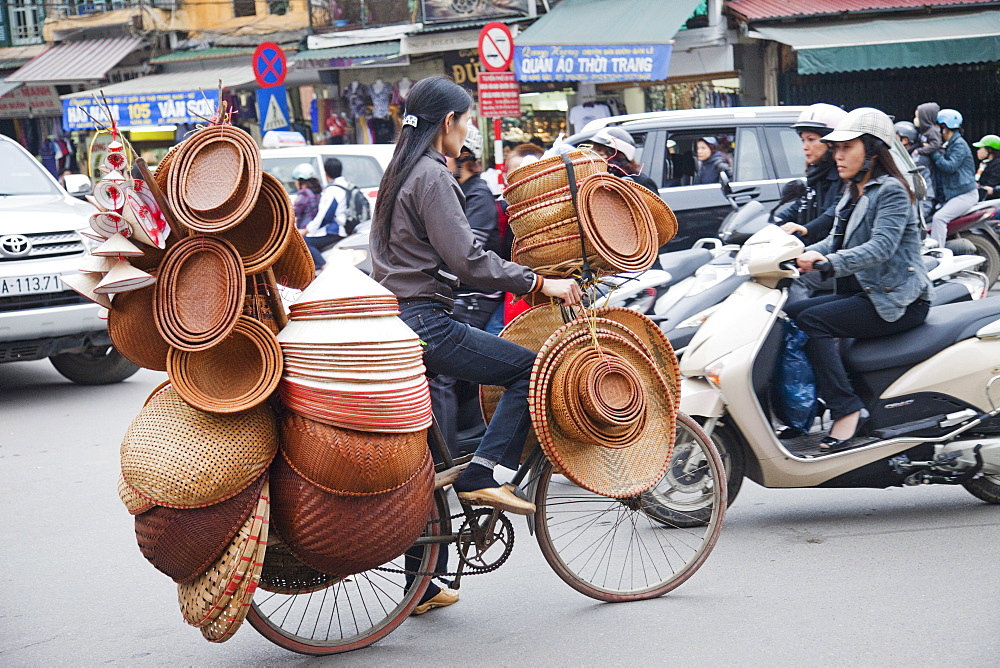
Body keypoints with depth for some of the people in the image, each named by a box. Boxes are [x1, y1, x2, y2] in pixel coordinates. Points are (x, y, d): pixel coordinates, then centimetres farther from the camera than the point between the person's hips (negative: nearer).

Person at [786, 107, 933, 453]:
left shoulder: (891, 191, -11)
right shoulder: (854, 192, 17)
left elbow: (882, 247, -26)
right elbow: (835, 241, 12)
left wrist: (829, 263, -39)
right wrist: (802, 255, -8)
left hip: (898, 301, -9)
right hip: (864, 293, 9)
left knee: (812, 321, -25)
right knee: (787, 315, -4)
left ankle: (846, 409, -26)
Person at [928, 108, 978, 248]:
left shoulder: (959, 144, -12)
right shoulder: (946, 145, 17)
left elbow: (950, 166, -23)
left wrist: (933, 152, -17)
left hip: (965, 194, -10)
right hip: (950, 194, 10)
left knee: (939, 217, -26)